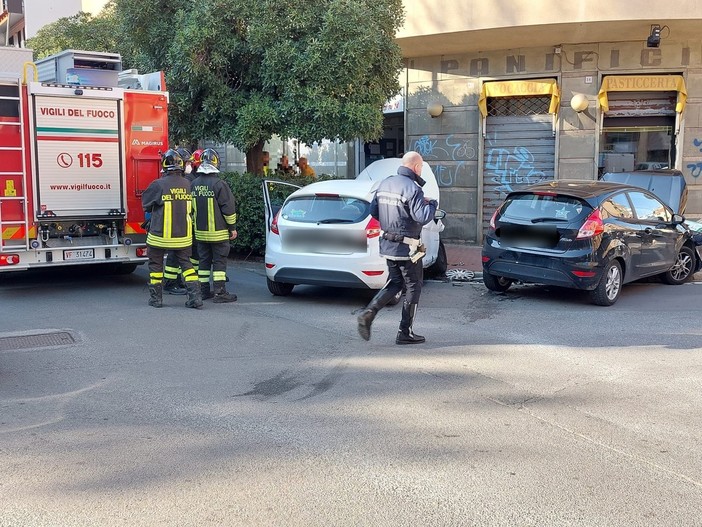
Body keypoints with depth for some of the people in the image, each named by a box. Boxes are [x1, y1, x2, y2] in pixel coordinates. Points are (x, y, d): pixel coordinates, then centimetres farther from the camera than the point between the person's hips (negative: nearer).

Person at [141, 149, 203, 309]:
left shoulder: (158, 185, -14)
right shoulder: (187, 184, -3)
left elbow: (146, 203, 2)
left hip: (160, 234, -3)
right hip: (183, 234, 3)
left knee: (155, 264, 13)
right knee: (186, 263, 13)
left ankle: (156, 298, 18)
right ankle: (195, 297, 4)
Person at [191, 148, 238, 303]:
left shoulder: (194, 184, 5)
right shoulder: (219, 184, -15)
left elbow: (191, 208, 13)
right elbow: (228, 208, -13)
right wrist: (232, 227, -3)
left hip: (200, 232, 6)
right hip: (218, 232, -6)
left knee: (204, 260, 13)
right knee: (219, 261, -1)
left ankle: (204, 290, 17)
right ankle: (220, 292, -2)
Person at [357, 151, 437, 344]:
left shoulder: (384, 184, 7)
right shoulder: (412, 188, -17)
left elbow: (373, 211, 13)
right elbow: (423, 218, -24)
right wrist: (432, 204, -6)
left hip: (387, 246, 7)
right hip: (406, 248, -7)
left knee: (395, 283, 20)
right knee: (413, 288, 7)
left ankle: (368, 312, 0)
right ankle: (405, 333, 11)